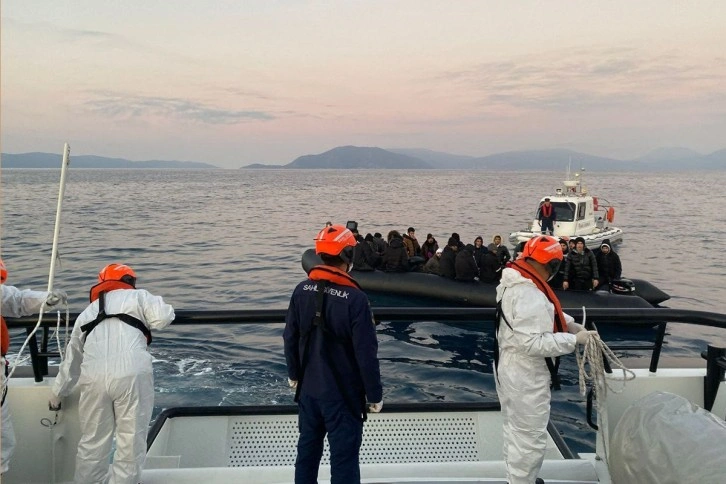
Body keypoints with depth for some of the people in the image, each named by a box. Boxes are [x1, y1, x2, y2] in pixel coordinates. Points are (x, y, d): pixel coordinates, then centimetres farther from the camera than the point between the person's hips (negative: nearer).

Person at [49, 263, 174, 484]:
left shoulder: (86, 313, 30)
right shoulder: (138, 296, 16)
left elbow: (71, 361, 35)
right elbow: (163, 318, -2)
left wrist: (56, 395, 46)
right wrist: (162, 306, 21)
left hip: (94, 377, 4)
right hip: (132, 374, -4)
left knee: (92, 442, 17)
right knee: (131, 441, 5)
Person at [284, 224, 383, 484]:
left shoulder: (302, 290, -3)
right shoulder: (355, 298, -20)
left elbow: (290, 338, 5)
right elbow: (366, 353, -17)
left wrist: (294, 374, 19)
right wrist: (374, 394, -6)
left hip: (308, 388, 6)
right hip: (343, 393, -5)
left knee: (307, 449, 20)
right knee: (344, 457, 4)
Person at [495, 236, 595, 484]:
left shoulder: (513, 283, 2)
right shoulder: (531, 296, -30)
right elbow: (533, 343, -32)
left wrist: (569, 323, -1)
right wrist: (574, 339, -23)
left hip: (509, 369, 11)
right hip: (526, 377, -11)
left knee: (515, 430, 26)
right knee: (530, 438, 6)